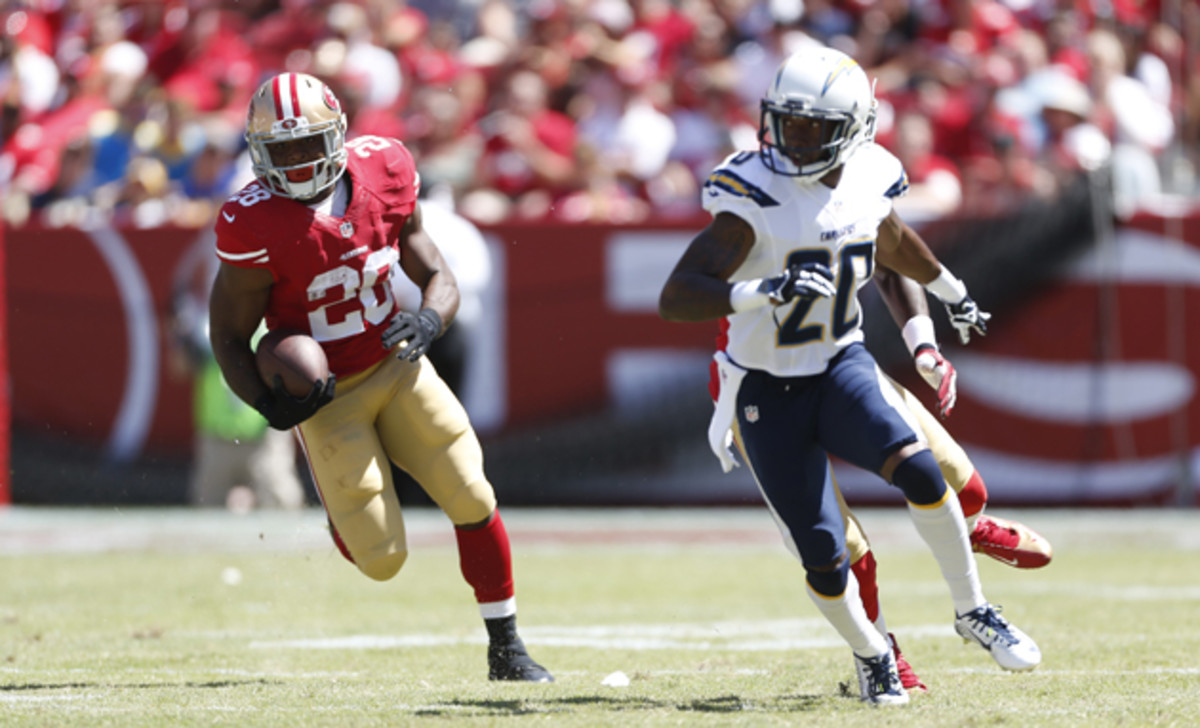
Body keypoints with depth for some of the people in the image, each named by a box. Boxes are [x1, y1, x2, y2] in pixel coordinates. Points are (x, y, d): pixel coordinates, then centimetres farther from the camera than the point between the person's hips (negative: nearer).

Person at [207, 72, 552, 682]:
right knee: (382, 559, -7)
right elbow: (230, 336, -10)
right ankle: (340, 515, 31)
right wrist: (267, 404, -27)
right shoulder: (257, 226, -20)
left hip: (396, 368, 4)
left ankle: (506, 650, 10)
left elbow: (438, 278, 1)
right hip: (326, 396, -3)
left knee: (473, 502, -7)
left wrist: (429, 319, -22)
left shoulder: (382, 177, -8)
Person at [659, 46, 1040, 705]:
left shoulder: (866, 182, -5)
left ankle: (973, 612, -4)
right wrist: (765, 292, -44)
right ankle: (870, 655, 25)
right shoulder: (754, 198, -22)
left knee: (918, 470, -24)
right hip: (767, 390, -3)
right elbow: (674, 298, -31)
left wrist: (951, 292, 37)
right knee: (822, 557, -5)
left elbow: (892, 240, 22)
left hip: (842, 366, 3)